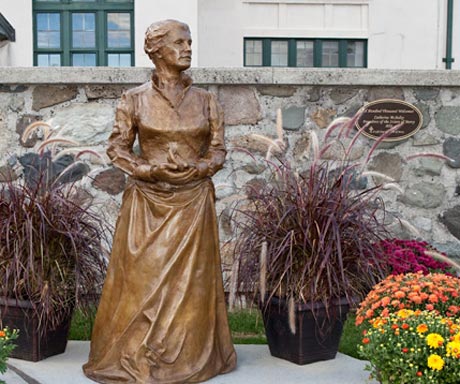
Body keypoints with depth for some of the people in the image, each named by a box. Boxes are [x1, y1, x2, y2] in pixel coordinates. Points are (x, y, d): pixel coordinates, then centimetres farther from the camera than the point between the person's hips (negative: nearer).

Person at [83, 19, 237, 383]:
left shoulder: (205, 100, 6)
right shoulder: (135, 99, 1)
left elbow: (219, 151, 5)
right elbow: (117, 147, 0)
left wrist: (195, 168, -14)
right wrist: (150, 169, -15)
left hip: (193, 200, 1)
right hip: (147, 200, -1)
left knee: (190, 278, 5)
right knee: (142, 278, 2)